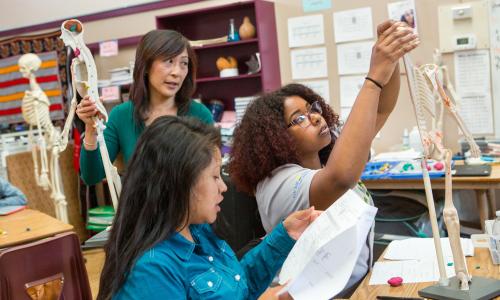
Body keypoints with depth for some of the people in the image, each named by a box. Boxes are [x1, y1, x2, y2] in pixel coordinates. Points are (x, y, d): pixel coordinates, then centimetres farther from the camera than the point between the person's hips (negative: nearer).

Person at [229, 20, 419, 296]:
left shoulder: (330, 153, 4)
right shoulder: (280, 185, -22)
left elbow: (380, 111, -1)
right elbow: (342, 177, -41)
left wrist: (391, 59, -20)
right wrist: (375, 77, -38)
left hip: (360, 282, 7)